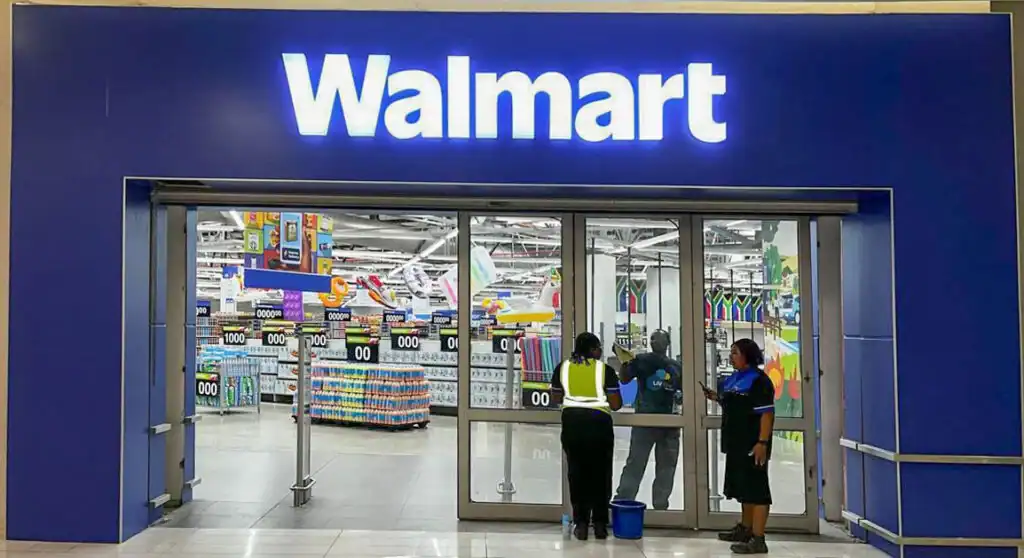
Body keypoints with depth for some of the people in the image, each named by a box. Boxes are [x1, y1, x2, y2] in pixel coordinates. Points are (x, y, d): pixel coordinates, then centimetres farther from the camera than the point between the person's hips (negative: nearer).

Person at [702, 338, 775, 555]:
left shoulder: (758, 380, -15)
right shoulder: (734, 378, 13)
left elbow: (766, 414, -20)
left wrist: (762, 442, -25)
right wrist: (717, 398, 9)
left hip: (753, 445, -10)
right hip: (737, 443, 10)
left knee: (756, 488, -6)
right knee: (743, 487, 19)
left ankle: (758, 539, -3)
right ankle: (745, 529, 32)